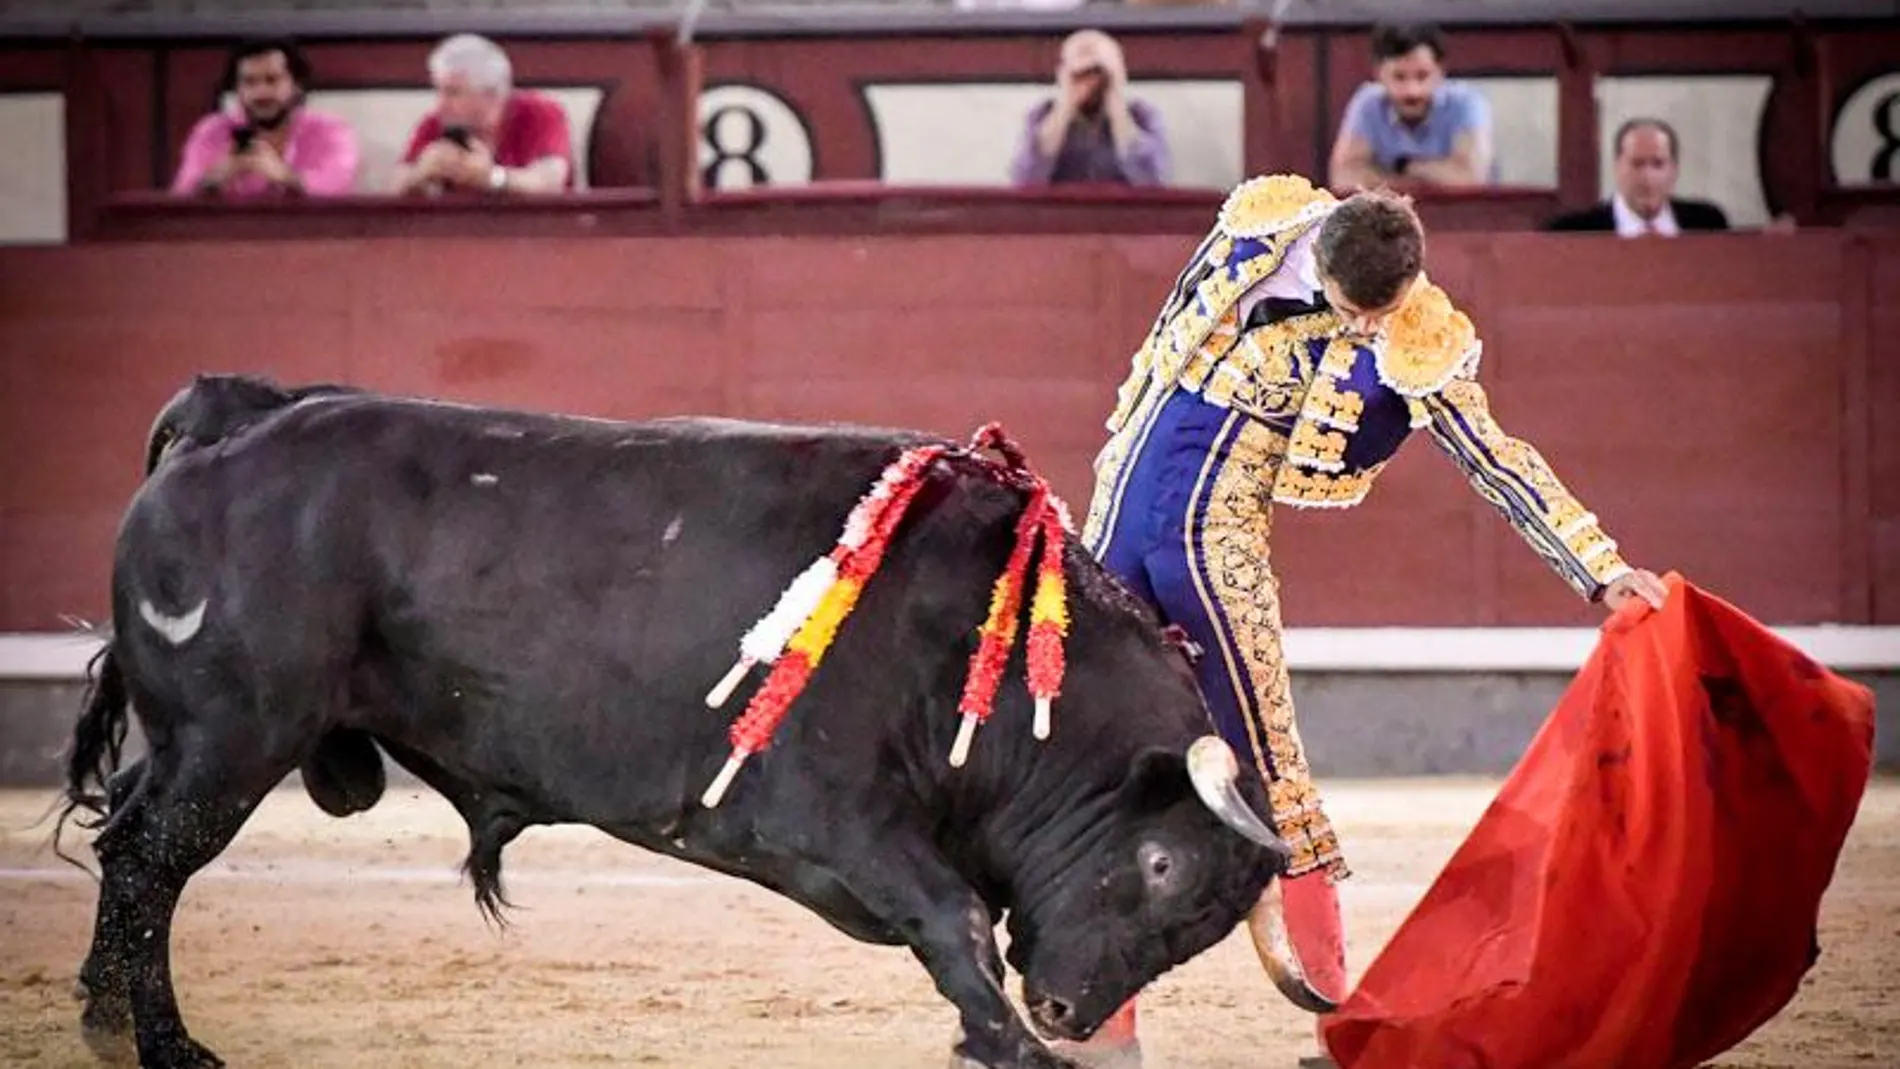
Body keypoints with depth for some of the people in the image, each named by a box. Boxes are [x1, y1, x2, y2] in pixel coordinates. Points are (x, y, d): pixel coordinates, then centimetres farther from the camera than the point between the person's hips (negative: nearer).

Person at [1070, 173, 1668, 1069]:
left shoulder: (1413, 346, -10)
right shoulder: (1256, 227, -1)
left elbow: (1500, 462, -7)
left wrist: (1602, 570, -11)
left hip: (1220, 543, -3)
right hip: (1122, 504, 3)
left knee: (1268, 772, -6)